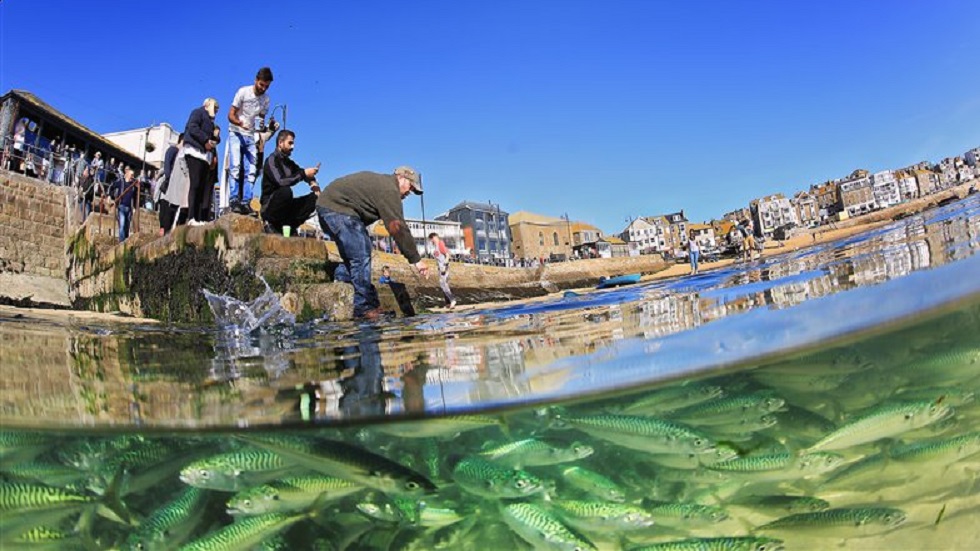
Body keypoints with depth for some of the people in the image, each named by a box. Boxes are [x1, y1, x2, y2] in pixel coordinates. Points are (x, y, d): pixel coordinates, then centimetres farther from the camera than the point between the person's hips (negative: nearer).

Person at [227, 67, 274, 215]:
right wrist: (240, 123, -32)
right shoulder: (243, 92, -11)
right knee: (236, 166, -18)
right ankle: (234, 200, -19)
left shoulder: (266, 99, 1)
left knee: (251, 171, -4)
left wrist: (263, 127, -11)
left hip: (251, 136, 4)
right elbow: (230, 115, -11)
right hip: (236, 133, -4)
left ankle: (246, 202, -2)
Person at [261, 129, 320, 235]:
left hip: (286, 206, 7)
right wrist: (303, 174, -22)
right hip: (269, 208, -7)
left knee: (314, 197, -5)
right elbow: (281, 182, -24)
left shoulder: (289, 162, 13)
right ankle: (273, 225, -17)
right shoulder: (272, 160, -10)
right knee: (286, 191, -36)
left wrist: (313, 182, -3)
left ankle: (289, 225, -10)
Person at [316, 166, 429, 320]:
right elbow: (398, 228, -19)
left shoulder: (381, 182, 18)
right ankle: (365, 307, -7)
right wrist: (416, 260, -16)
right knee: (361, 256, -10)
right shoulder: (389, 190, -14)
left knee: (352, 255, 18)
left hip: (326, 206, 11)